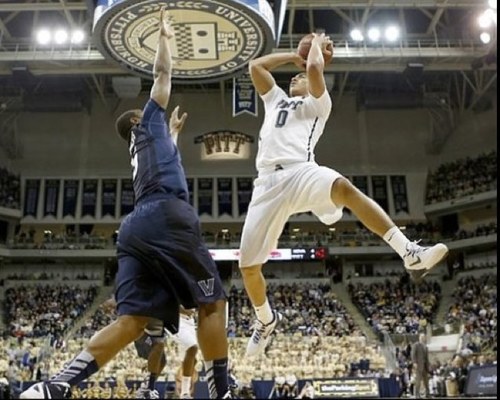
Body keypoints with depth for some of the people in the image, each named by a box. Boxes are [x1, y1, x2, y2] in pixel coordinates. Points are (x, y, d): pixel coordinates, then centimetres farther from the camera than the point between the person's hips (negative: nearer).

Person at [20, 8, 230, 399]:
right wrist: (165, 36, 34)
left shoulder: (143, 147, 36)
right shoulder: (149, 123, 19)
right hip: (165, 217, -7)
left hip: (136, 226, 8)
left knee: (131, 320, -4)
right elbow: (163, 72, 20)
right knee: (213, 302, -2)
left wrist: (174, 130, 69)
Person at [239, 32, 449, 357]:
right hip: (268, 183, 5)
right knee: (248, 265, 0)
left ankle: (412, 255, -43)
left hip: (301, 172, -4)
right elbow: (255, 66, 31)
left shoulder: (318, 103, 19)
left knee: (345, 188, -39)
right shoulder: (275, 99, 35)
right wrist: (293, 55, 34)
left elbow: (314, 68, 3)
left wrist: (317, 44, 23)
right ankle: (266, 319, 28)